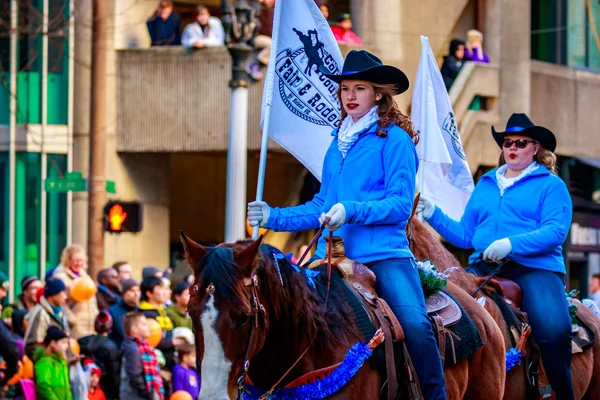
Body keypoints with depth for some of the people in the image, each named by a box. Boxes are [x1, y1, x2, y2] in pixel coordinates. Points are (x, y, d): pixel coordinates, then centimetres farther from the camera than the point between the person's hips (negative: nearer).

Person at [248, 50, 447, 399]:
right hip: (333, 253, 6)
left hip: (384, 253, -6)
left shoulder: (394, 139, 0)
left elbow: (401, 204, -8)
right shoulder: (338, 144, 20)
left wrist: (351, 211, -19)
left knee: (416, 324, -26)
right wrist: (274, 217, 20)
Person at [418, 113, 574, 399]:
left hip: (534, 268, -5)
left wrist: (512, 244, -21)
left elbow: (556, 231, -8)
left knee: (554, 329, -31)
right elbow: (465, 235, 23)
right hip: (485, 267, 5)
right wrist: (434, 215, 9)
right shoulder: (486, 185, 24)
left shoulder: (551, 185, 8)